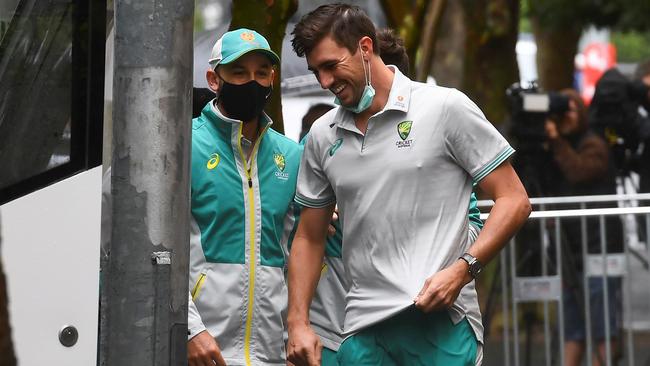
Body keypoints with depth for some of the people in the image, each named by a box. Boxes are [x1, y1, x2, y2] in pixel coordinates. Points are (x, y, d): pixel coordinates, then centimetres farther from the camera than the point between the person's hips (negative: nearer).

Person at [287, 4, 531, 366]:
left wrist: (462, 270, -17)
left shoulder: (446, 107, -3)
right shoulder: (322, 136, 11)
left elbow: (514, 200, -4)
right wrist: (298, 323, 7)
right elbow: (309, 238, 18)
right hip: (362, 329, 4)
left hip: (440, 322, -4)